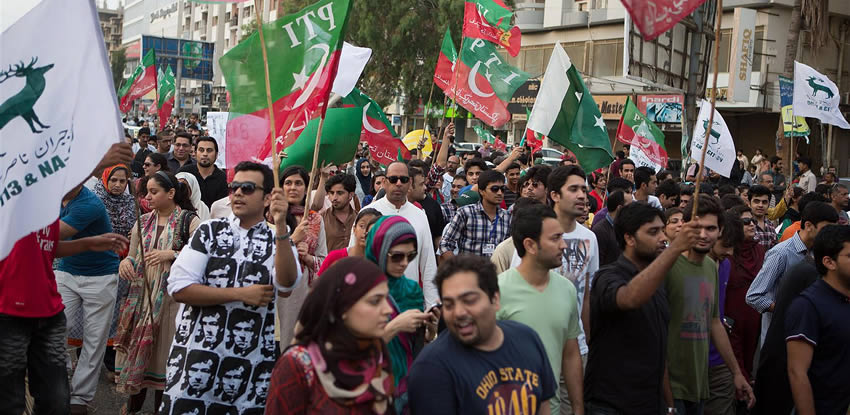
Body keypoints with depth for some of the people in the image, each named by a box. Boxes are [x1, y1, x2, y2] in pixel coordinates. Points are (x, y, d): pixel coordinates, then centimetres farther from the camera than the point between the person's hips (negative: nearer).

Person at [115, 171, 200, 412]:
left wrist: (172, 254, -22)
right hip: (141, 293, 5)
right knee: (137, 346, 8)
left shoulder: (189, 220, -5)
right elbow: (133, 255, 15)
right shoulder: (143, 222, 11)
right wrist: (125, 262, -6)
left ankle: (161, 405, 17)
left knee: (163, 350, 2)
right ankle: (134, 403, 24)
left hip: (171, 297, -4)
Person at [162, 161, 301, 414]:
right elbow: (178, 288, -6)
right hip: (197, 352, 0)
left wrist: (281, 226, -26)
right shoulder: (210, 230, 3)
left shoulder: (279, 240, 4)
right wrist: (240, 294, -11)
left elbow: (287, 284, -17)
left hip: (252, 360, 0)